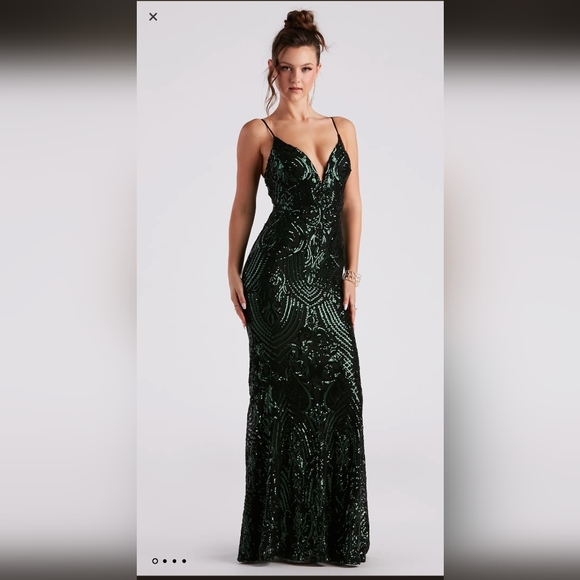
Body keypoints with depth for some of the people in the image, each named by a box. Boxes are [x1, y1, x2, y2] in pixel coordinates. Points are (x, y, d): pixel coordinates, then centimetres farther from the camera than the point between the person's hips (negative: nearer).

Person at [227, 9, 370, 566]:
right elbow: (243, 205, 5)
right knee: (285, 392, 0)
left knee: (338, 390, 1)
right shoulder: (258, 133, 2)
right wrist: (234, 271, 0)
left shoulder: (343, 129, 13)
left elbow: (352, 204, 11)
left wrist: (352, 272, 4)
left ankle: (337, 529, 14)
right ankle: (285, 531, 12)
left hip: (328, 274, 4)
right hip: (279, 272, -4)